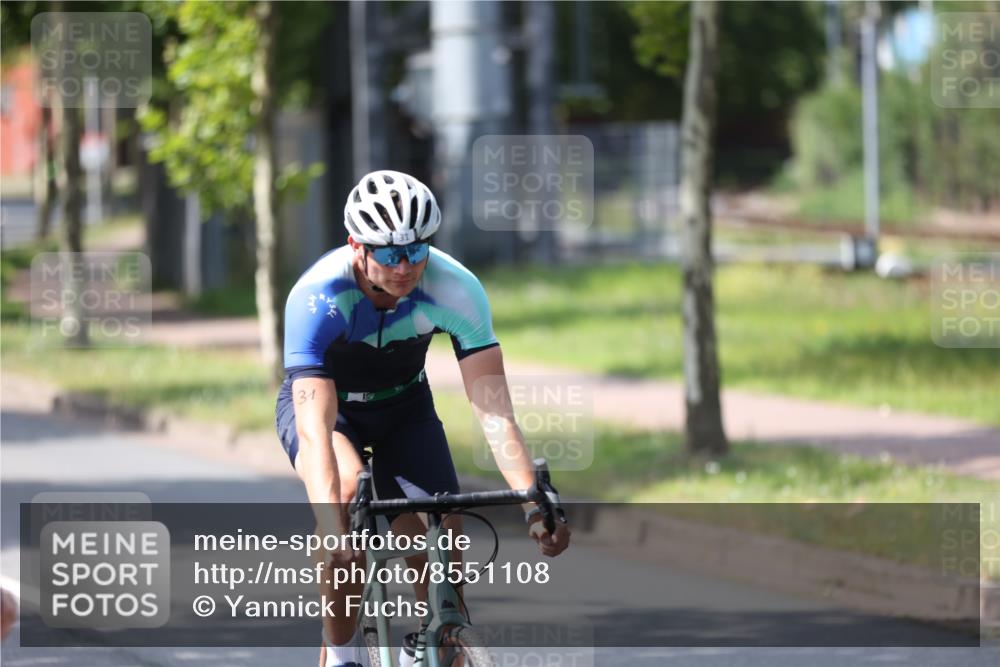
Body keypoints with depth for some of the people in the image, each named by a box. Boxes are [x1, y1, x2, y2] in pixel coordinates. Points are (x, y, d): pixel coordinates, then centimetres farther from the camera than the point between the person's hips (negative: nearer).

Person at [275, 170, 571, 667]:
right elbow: (315, 428, -43)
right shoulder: (317, 297, -36)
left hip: (403, 406, 3)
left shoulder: (454, 288, -30)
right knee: (346, 489, -34)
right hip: (324, 402, -3)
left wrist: (533, 500, -46)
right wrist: (332, 528, -57)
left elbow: (493, 406, -33)